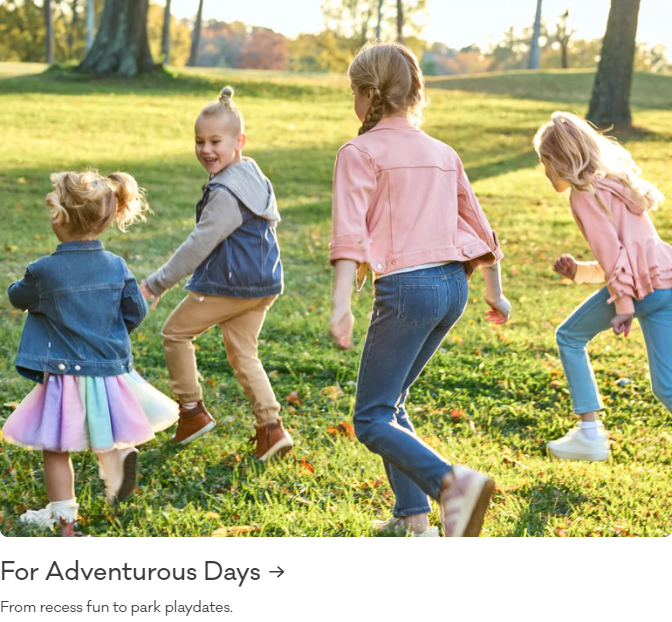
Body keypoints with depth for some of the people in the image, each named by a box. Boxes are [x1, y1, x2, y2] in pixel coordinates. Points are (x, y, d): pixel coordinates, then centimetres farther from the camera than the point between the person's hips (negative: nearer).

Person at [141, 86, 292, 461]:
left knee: (176, 332, 10)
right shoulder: (255, 178, 10)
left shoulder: (225, 193, -21)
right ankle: (271, 426, 5)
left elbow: (200, 245, -21)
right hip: (263, 285, 9)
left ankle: (192, 411, 15)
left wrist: (157, 284, -16)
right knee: (243, 353, 15)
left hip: (226, 286, -9)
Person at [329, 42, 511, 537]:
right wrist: (495, 292, 31)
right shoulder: (442, 153, 15)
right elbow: (478, 227, 20)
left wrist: (342, 307, -25)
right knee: (390, 401, 21)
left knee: (372, 420, -1)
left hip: (407, 288, -7)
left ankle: (453, 482, -25)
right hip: (454, 287, 7)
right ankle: (413, 516, 17)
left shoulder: (362, 152, -4)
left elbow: (350, 236, -17)